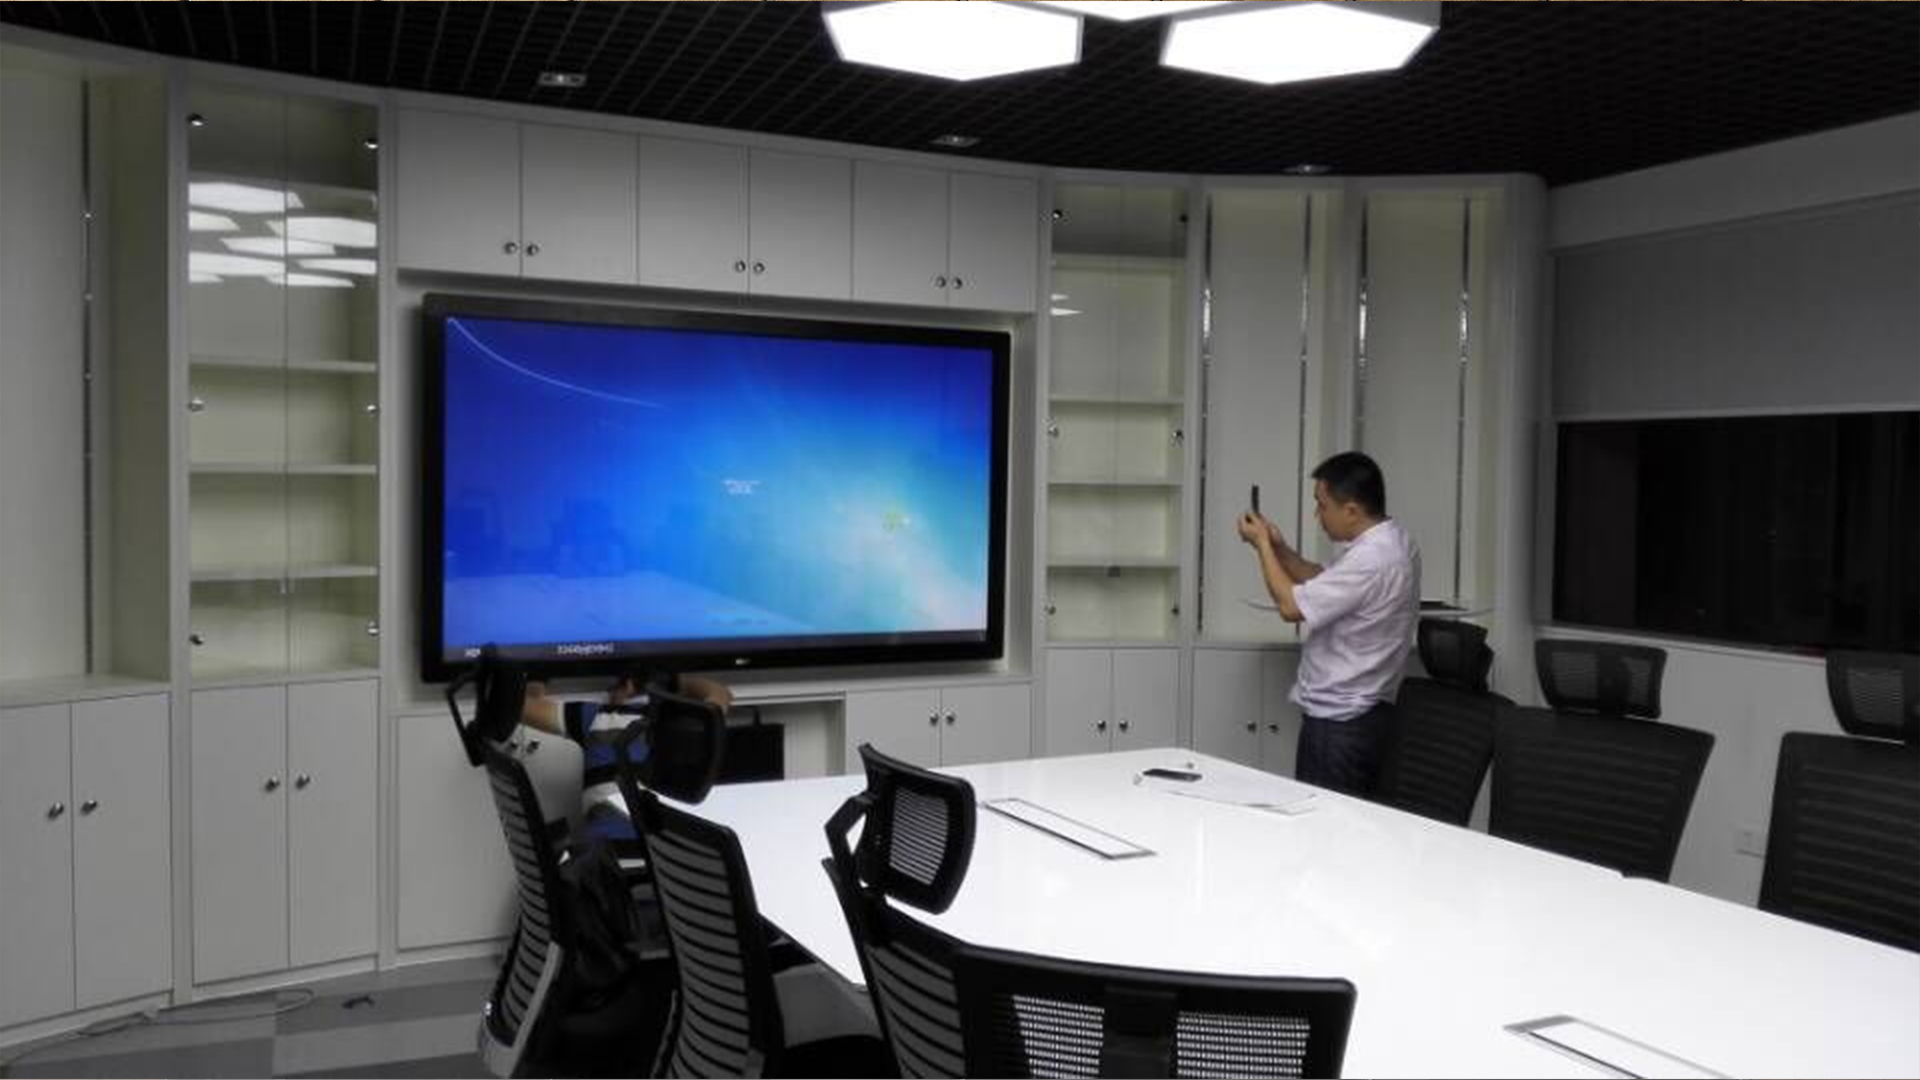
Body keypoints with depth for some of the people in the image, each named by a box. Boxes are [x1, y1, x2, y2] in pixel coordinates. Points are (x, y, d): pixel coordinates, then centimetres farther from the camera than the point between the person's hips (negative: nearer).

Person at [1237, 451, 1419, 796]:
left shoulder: (1371, 560, -25)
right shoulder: (1390, 539, 7)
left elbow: (1292, 606, -19)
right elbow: (1325, 584, 19)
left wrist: (1262, 545, -7)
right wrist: (1279, 549, 6)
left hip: (1339, 722, -10)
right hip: (1364, 714, 10)